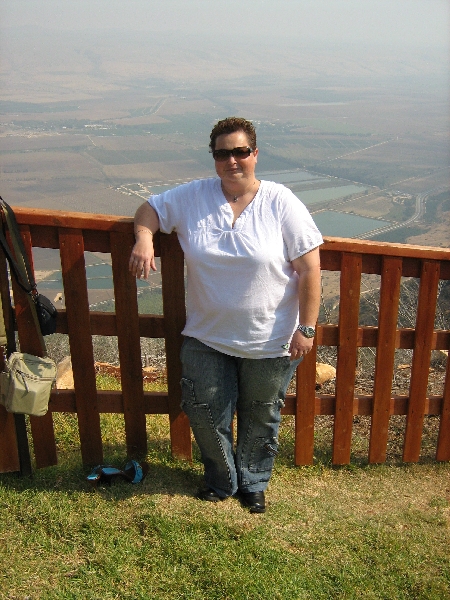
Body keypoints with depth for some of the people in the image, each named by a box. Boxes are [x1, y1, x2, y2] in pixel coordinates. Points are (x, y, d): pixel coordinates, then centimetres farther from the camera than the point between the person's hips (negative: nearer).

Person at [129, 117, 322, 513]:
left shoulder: (281, 203, -13)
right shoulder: (194, 197, -4)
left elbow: (309, 268, -12)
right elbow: (150, 209, 8)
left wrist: (306, 328, -15)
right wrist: (144, 236, -16)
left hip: (269, 342, -2)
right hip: (206, 337, 3)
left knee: (261, 419, 17)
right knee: (205, 414, 14)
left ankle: (253, 483, 44)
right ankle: (221, 480, 42)